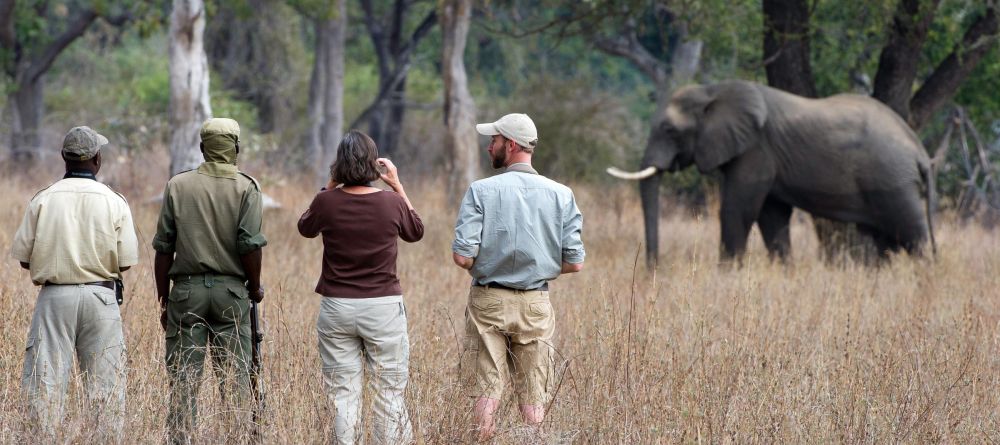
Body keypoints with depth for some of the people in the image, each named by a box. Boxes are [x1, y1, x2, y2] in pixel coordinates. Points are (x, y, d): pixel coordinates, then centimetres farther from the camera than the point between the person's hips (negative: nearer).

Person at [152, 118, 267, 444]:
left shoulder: (178, 186, 4)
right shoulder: (246, 188, -1)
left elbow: (164, 248, 3)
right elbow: (250, 244, -9)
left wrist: (164, 298, 10)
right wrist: (255, 287, 5)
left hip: (186, 288, 1)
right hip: (230, 290, -1)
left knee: (183, 379, 2)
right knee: (236, 377, 3)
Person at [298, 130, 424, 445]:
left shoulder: (327, 202, -7)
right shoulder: (391, 202, -7)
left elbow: (305, 227, 16)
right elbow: (416, 231, 14)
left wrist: (330, 187, 15)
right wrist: (397, 186, 16)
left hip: (336, 308, 1)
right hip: (384, 307, -1)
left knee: (342, 394, 5)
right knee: (389, 392, 5)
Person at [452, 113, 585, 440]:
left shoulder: (481, 191, -9)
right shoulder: (561, 195, -2)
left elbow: (463, 256, -15)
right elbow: (574, 262, -3)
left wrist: (482, 267, 8)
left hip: (488, 301, -2)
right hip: (536, 303, 2)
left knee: (486, 391, 4)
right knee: (533, 397, 8)